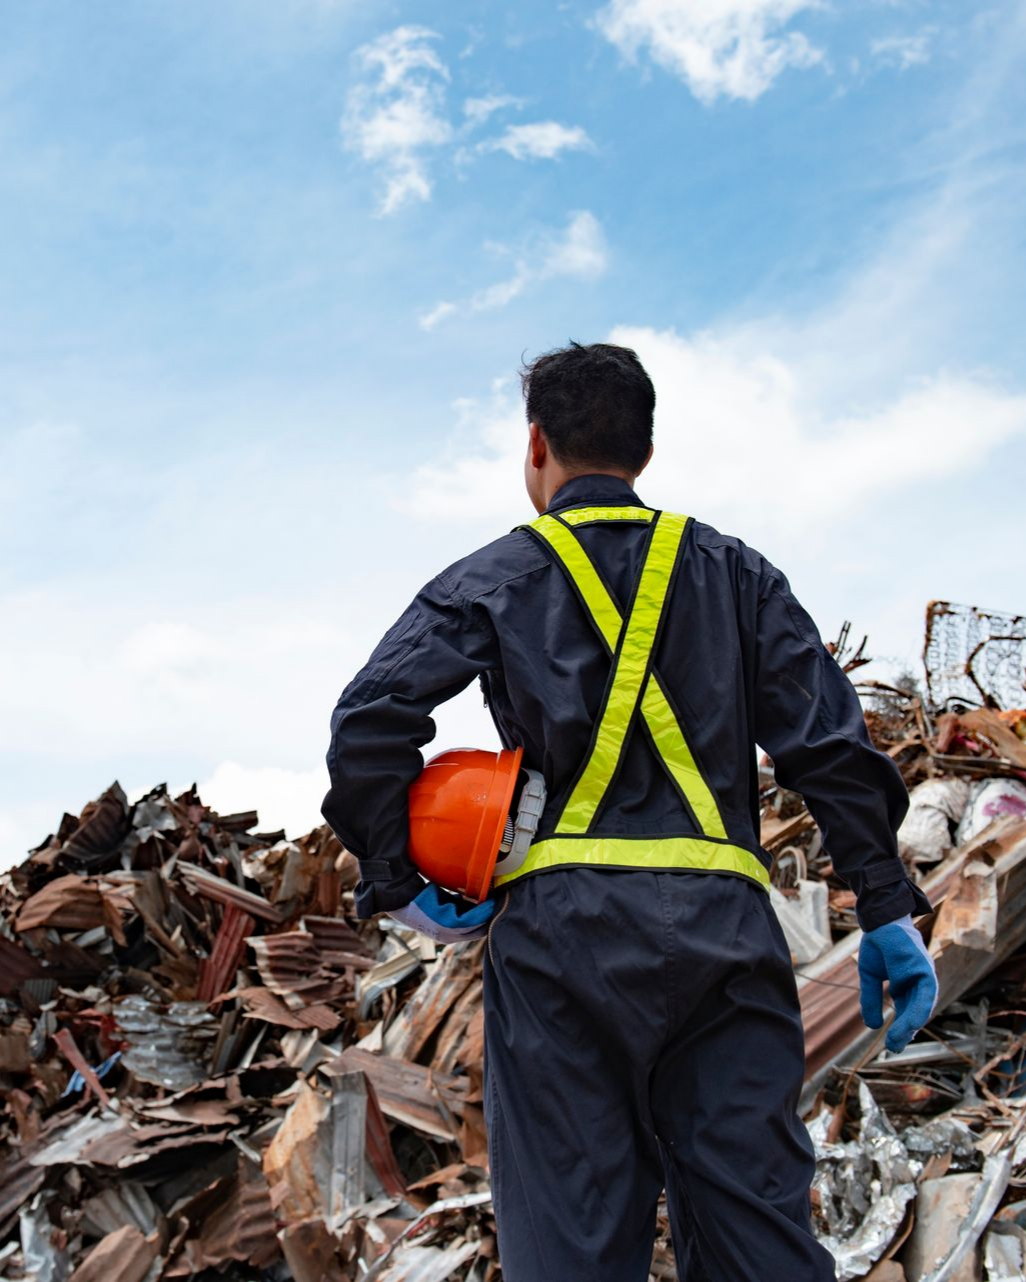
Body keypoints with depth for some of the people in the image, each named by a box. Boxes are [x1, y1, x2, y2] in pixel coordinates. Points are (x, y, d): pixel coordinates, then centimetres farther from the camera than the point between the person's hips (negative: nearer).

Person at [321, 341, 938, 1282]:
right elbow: (830, 740, 7)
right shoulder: (734, 571, 16)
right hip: (724, 929, 2)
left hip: (560, 929, -2)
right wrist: (886, 907, 7)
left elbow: (369, 725, -3)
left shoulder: (491, 579, 10)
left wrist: (397, 884, 4)